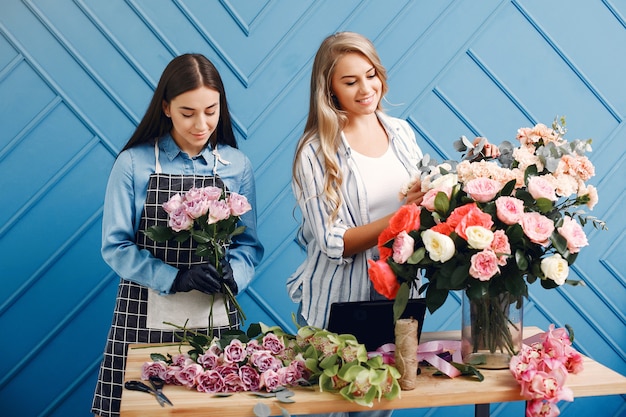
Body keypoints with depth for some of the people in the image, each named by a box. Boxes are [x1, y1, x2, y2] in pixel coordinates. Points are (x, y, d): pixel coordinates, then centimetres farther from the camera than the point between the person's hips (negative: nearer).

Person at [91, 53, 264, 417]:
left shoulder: (238, 166, 2)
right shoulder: (134, 163, -4)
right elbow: (115, 246, -6)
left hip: (216, 319, 2)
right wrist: (175, 279, -18)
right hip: (145, 320, -1)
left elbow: (249, 244, 3)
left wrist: (231, 275, -18)